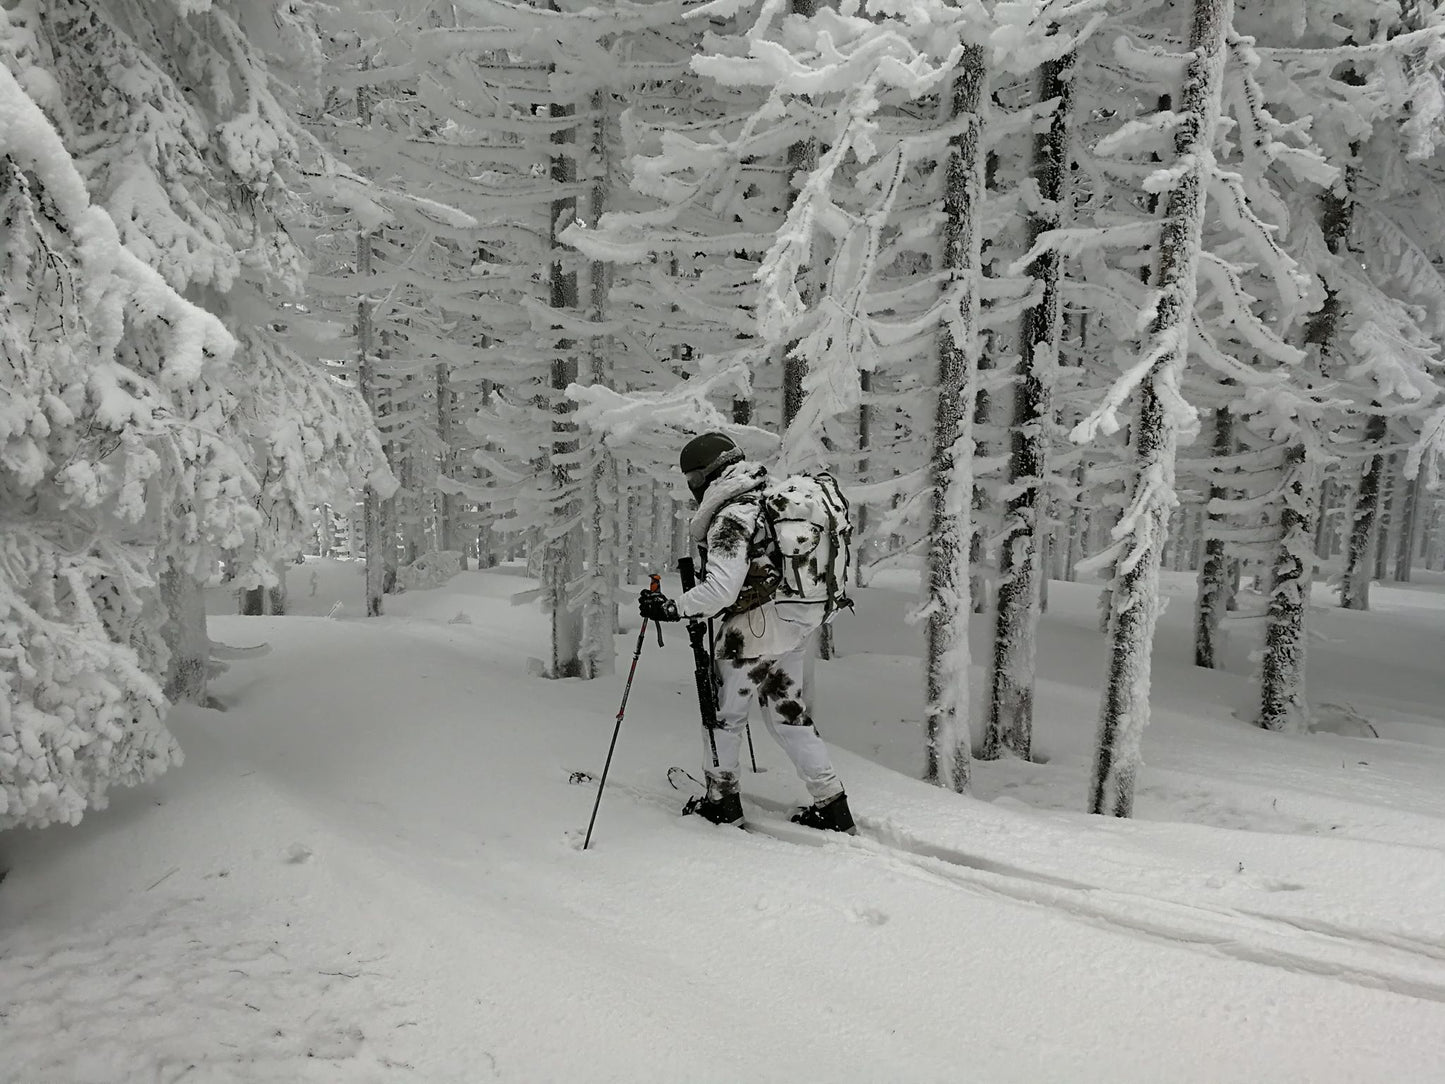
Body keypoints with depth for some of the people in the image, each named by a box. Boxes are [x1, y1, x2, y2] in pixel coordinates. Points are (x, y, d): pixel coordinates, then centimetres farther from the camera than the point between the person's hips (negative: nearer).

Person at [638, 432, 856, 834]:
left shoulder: (730, 518, -21)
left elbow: (721, 590, -28)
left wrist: (672, 608, -20)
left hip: (757, 626, -9)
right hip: (800, 620, 9)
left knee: (723, 710, 11)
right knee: (788, 710, 18)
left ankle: (722, 801, 26)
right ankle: (832, 805, 20)